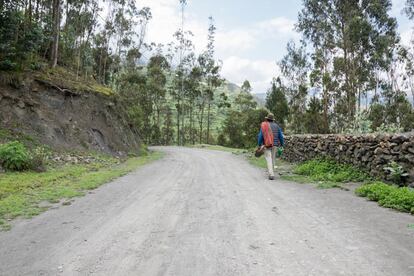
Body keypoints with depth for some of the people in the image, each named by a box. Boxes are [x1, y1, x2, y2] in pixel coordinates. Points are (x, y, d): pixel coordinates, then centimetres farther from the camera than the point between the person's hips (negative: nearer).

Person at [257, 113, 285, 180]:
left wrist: (259, 145, 4)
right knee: (273, 159, 14)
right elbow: (281, 136, 5)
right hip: (275, 145, 3)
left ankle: (271, 175, -17)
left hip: (266, 145, -3)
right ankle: (271, 173, 24)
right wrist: (282, 145, 15)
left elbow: (260, 136, -5)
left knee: (269, 160, -5)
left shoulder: (263, 126, -3)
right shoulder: (276, 126, 5)